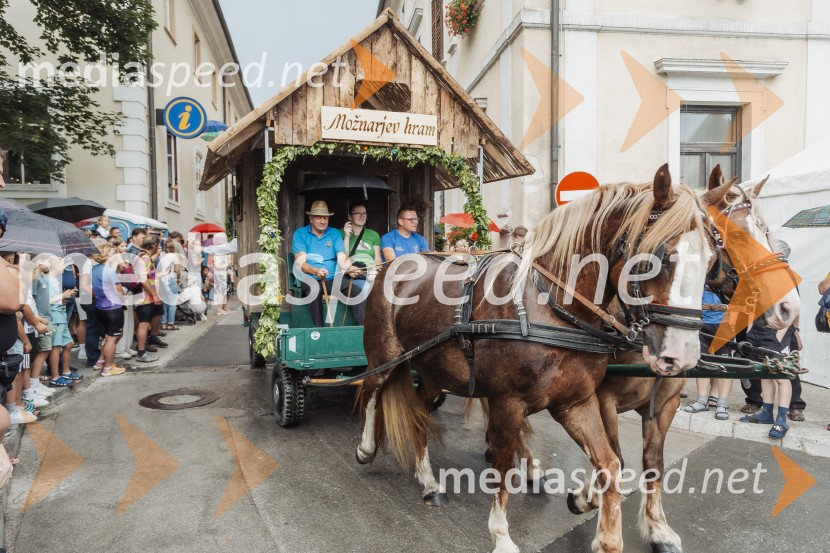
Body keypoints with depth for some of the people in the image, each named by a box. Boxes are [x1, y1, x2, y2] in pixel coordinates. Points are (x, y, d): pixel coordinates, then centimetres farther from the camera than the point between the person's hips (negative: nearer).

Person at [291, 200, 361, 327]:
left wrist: (350, 268, -26)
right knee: (314, 289, -37)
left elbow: (342, 258, 0)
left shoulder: (334, 233, 11)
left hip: (333, 279, 3)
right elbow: (300, 262, -10)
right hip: (309, 279, -3)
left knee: (356, 291, -24)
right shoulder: (300, 234, 2)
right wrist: (316, 271, -32)